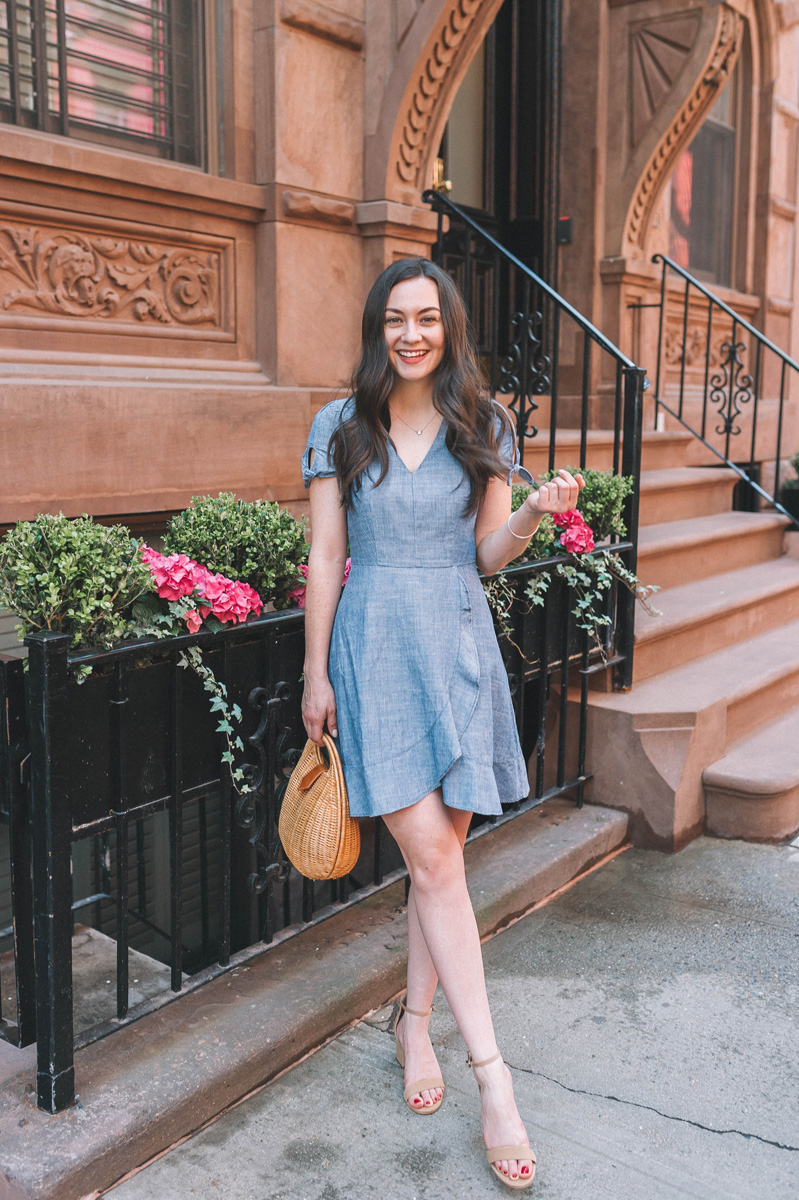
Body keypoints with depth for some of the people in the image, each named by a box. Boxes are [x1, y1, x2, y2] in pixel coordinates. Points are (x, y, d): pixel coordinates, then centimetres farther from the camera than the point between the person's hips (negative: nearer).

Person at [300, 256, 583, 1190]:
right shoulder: (339, 428, 2)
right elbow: (325, 560, 2)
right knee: (431, 857, -8)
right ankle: (490, 1071, 0)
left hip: (457, 641, 3)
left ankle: (414, 1024, 28)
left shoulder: (483, 426, 7)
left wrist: (537, 511, -12)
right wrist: (316, 674, 1)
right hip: (376, 644, -2)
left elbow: (489, 554, 8)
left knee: (439, 851, 7)